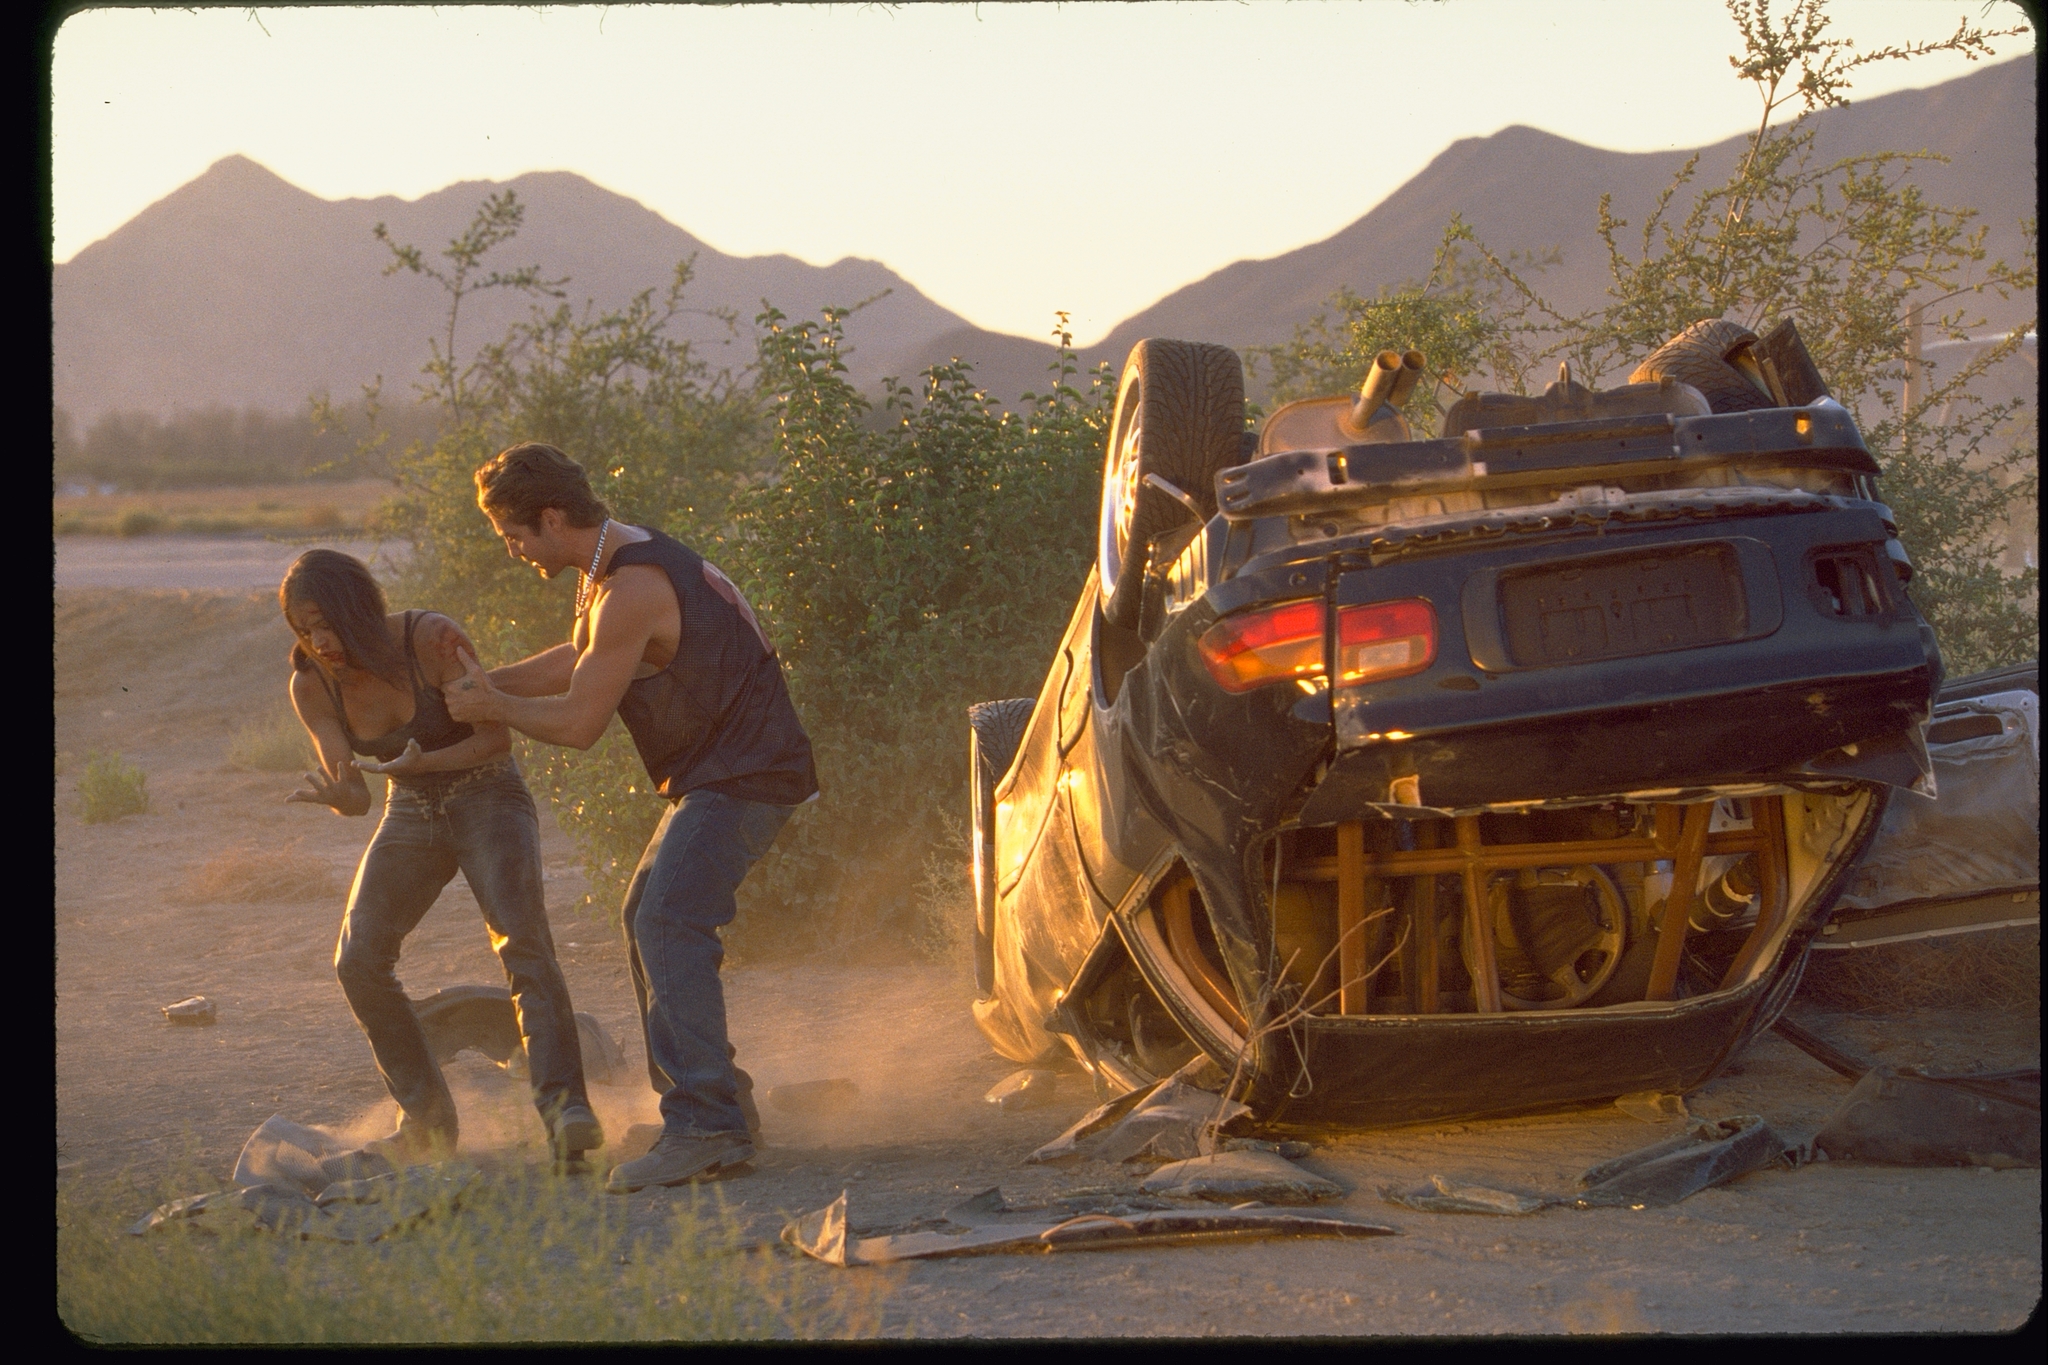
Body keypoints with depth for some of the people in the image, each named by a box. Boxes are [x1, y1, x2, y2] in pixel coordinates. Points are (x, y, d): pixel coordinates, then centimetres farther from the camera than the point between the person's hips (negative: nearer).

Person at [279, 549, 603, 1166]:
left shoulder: (431, 640, -24)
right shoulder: (312, 686, -10)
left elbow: (497, 738, -19)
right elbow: (354, 799, -7)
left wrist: (415, 763, -33)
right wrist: (337, 795, -31)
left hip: (487, 797, -5)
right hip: (411, 813, 5)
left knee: (521, 939, -27)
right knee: (358, 962, -9)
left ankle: (564, 1108, -37)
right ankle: (428, 1122, 4)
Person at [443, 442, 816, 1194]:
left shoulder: (631, 591, -22)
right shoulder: (609, 567, 11)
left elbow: (578, 723, -17)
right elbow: (577, 659, 29)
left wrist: (492, 707, -1)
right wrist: (485, 682, 23)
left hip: (743, 778, -11)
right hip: (715, 774, 11)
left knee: (669, 927, -21)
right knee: (648, 920, 18)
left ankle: (705, 1126, -27)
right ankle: (712, 1102, 24)